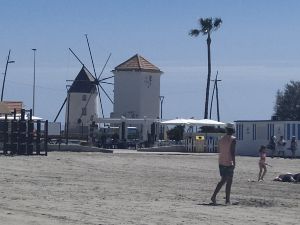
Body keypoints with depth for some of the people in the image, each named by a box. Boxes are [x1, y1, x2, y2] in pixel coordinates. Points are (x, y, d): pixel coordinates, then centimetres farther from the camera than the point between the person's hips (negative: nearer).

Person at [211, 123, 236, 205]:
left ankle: (214, 196, 2)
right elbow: (232, 151, -17)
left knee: (223, 180, 15)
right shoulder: (233, 139, -10)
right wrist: (234, 162, -15)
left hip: (221, 163, 6)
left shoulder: (221, 139, 9)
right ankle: (227, 200, 3)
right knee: (229, 181, 2)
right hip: (229, 163, -6)